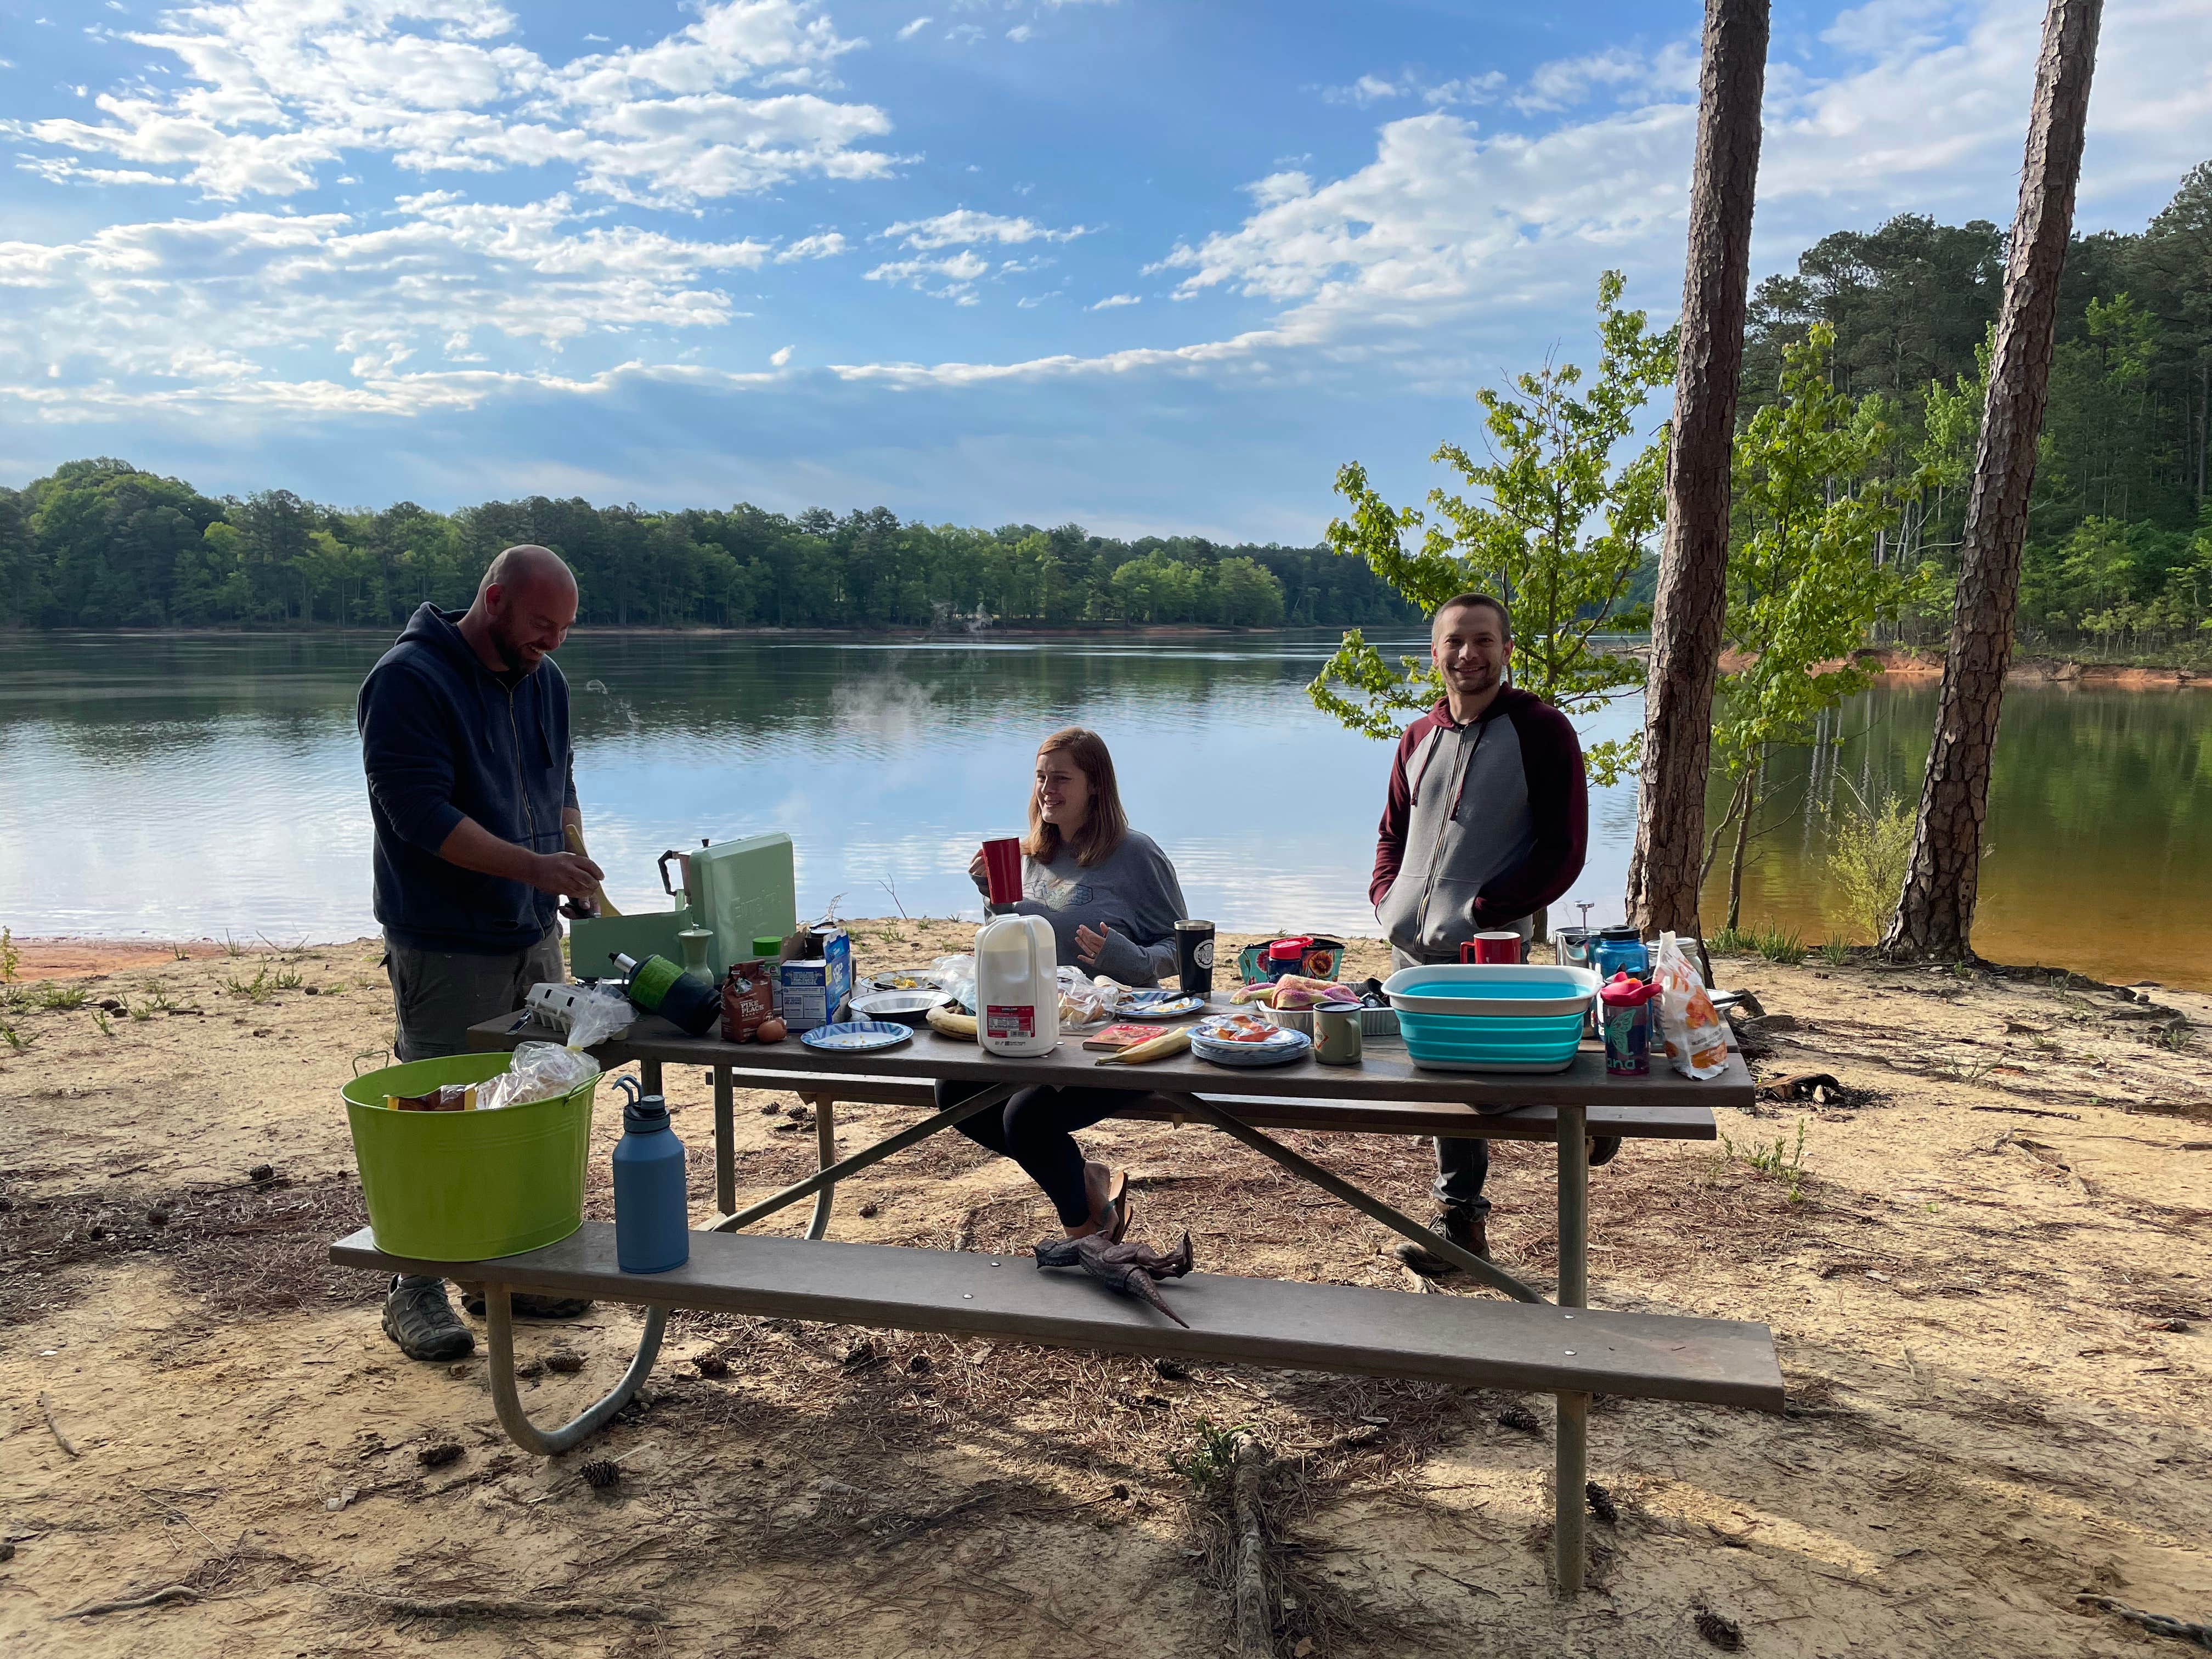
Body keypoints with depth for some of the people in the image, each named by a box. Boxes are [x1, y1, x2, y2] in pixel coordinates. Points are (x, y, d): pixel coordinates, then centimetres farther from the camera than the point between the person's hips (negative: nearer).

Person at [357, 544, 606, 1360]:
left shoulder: (545, 681, 10)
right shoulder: (407, 680, -14)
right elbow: (422, 814, -21)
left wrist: (576, 864, 1)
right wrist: (534, 866, -27)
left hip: (533, 934, 7)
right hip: (446, 947, -7)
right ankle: (415, 1290, 16)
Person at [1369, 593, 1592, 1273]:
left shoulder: (1540, 731, -5)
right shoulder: (1420, 737, 14)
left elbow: (1563, 848, -8)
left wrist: (1484, 909, -15)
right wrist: (1386, 893, 6)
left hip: (1487, 950, -7)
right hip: (1409, 947, 7)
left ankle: (1458, 1222, 8)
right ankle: (1463, 1220, 26)